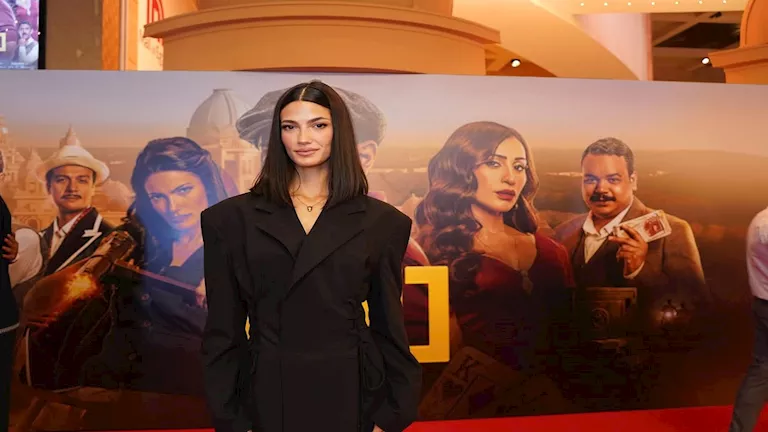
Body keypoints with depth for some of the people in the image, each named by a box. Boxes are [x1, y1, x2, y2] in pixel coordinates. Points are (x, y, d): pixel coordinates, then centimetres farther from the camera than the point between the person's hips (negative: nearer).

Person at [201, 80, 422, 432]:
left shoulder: (381, 222, -1)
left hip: (352, 397, 0)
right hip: (267, 398, 0)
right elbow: (222, 330, 0)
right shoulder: (233, 218, -1)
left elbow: (389, 328, 2)